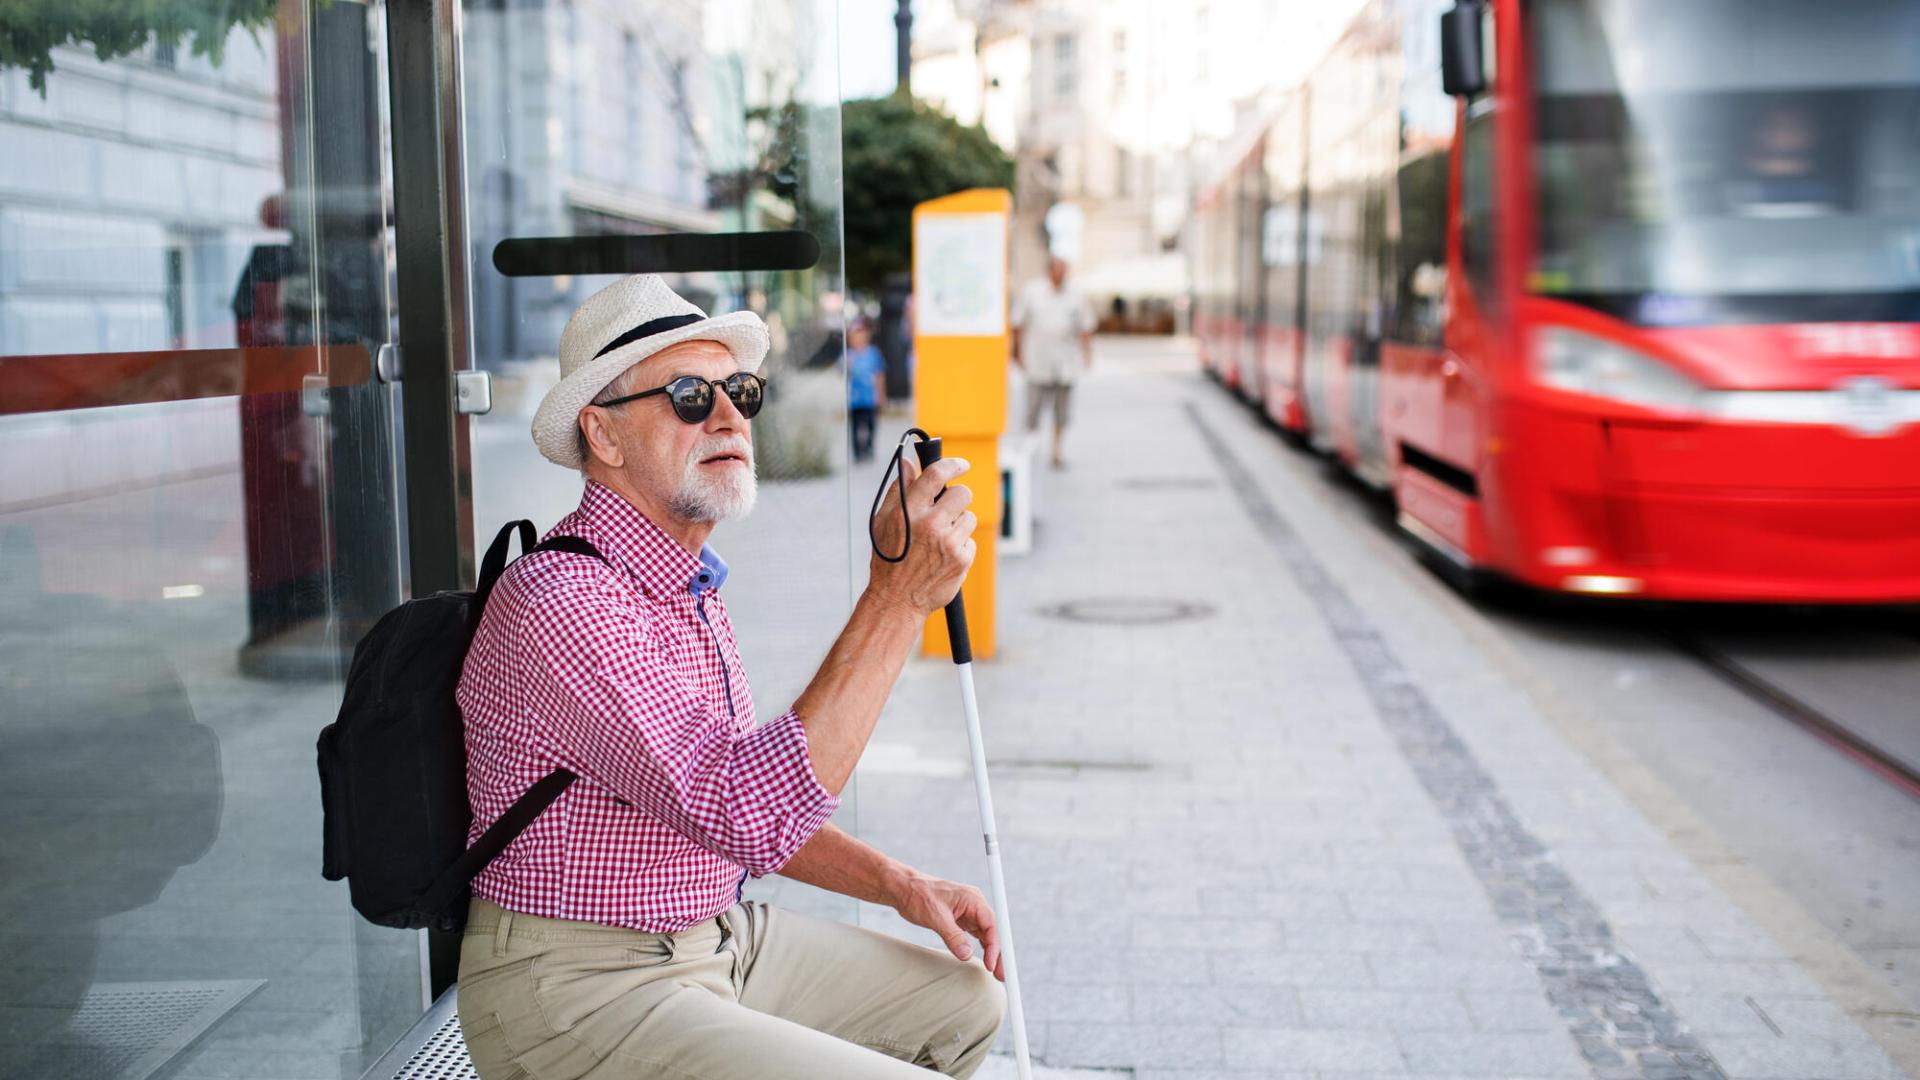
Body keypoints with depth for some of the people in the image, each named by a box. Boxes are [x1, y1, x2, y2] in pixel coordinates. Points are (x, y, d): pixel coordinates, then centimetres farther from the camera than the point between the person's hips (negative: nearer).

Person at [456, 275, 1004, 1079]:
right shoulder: (561, 600, -24)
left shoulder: (687, 586, 9)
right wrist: (898, 596, -32)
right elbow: (750, 814, -33)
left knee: (966, 1003, 12)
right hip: (582, 992, -9)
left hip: (715, 936, 9)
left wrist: (900, 884, 6)